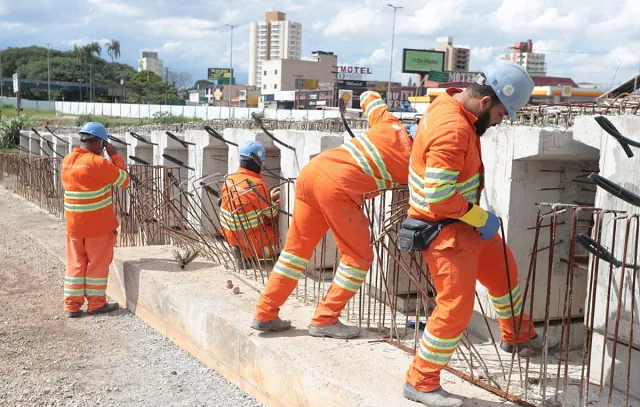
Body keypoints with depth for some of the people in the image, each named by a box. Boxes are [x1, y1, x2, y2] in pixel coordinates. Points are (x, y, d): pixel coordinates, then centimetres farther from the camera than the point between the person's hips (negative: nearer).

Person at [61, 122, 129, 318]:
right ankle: (96, 303, 14)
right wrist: (114, 155, -3)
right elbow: (124, 180, -10)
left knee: (76, 263, 12)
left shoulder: (67, 160, 5)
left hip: (74, 224, 6)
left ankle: (72, 305, 15)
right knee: (98, 263, 6)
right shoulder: (97, 162, -18)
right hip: (99, 224, -6)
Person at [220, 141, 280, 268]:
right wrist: (280, 201, 10)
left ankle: (243, 249, 13)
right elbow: (273, 213, -10)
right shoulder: (257, 185, -23)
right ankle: (248, 253, 1)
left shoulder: (230, 179, 1)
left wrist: (270, 197, 18)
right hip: (250, 238, -8)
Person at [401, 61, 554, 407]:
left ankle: (517, 335, 49)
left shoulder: (452, 103, 0)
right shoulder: (452, 129, -30)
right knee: (456, 308, -6)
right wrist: (481, 218, -19)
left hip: (463, 220, 10)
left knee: (502, 268, 25)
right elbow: (439, 195, -31)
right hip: (444, 229, -10)